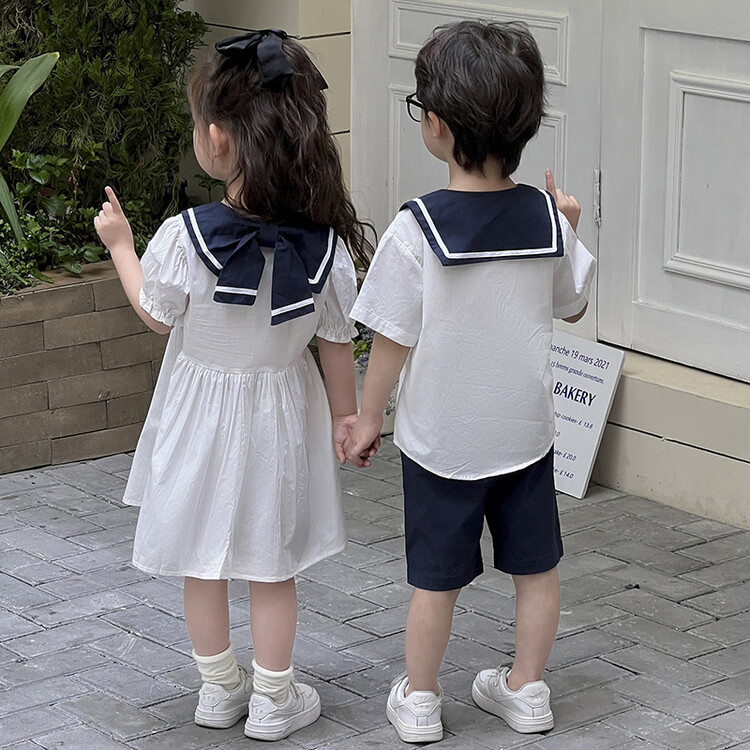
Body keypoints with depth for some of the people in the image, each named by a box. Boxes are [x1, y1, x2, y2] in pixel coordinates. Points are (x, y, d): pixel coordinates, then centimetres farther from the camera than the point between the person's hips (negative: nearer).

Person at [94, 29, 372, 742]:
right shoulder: (327, 244, -19)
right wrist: (344, 414, 10)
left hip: (201, 409, -1)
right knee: (271, 564, 17)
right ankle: (273, 698, 27)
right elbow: (337, 341, -6)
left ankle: (219, 685, 32)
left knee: (202, 557, 18)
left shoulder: (184, 236, -26)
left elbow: (156, 314, -7)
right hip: (280, 417, 1)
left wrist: (120, 243, 8)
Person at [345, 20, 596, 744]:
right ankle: (526, 690, 29)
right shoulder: (548, 220, -9)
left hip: (440, 437, -3)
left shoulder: (416, 230, -21)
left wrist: (366, 419, -1)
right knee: (535, 566, 17)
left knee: (436, 575, 11)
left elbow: (392, 341, -15)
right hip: (526, 430, 3)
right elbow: (573, 305, 8)